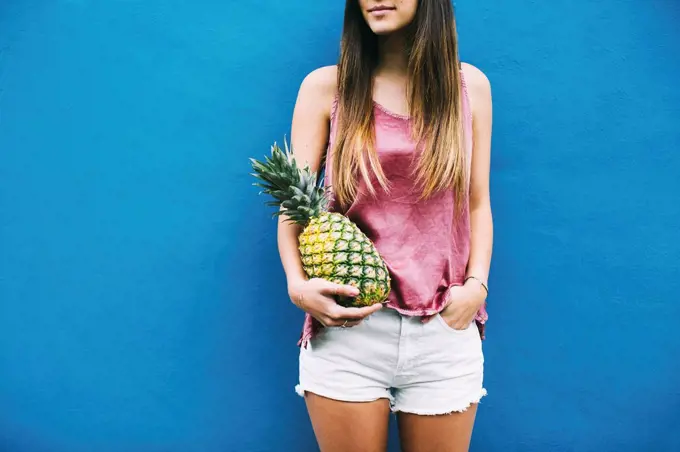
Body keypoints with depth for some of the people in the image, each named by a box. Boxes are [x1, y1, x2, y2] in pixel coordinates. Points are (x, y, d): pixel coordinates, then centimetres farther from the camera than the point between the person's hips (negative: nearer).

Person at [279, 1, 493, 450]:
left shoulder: (470, 86, 7)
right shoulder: (326, 87, 2)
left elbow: (477, 203, 10)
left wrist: (476, 285, -5)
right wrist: (297, 283, -15)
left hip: (445, 332, 2)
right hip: (345, 326, -1)